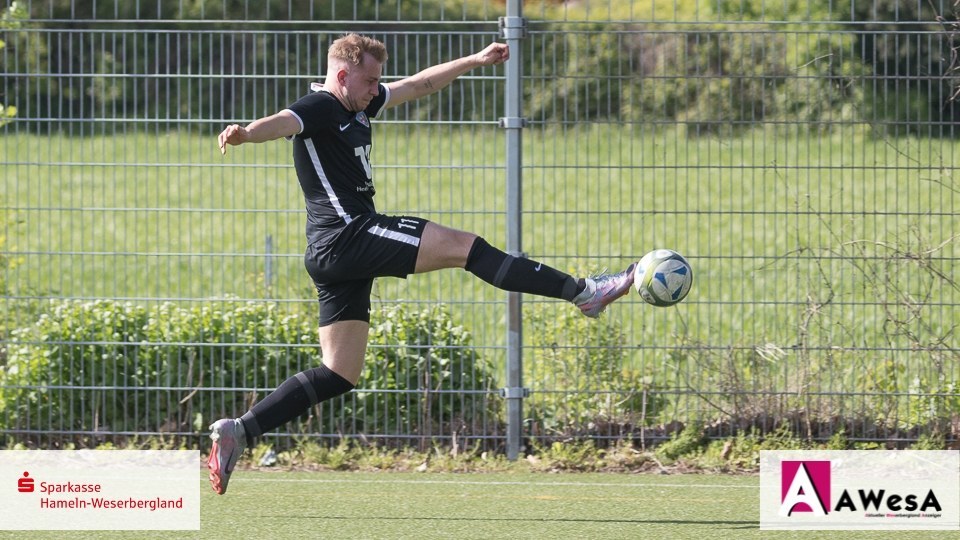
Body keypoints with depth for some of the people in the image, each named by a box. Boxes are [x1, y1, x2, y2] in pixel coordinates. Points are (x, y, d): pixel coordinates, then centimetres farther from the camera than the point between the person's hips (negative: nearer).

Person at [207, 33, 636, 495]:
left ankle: (236, 432, 3)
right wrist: (245, 134, -53)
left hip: (337, 257, 11)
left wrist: (476, 61, 36)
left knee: (339, 375, 6)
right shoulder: (318, 108, -9)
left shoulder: (358, 104, 20)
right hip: (346, 235, -11)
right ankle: (583, 292, -8)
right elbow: (281, 123, -31)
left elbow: (420, 84, 31)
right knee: (464, 247, -9)